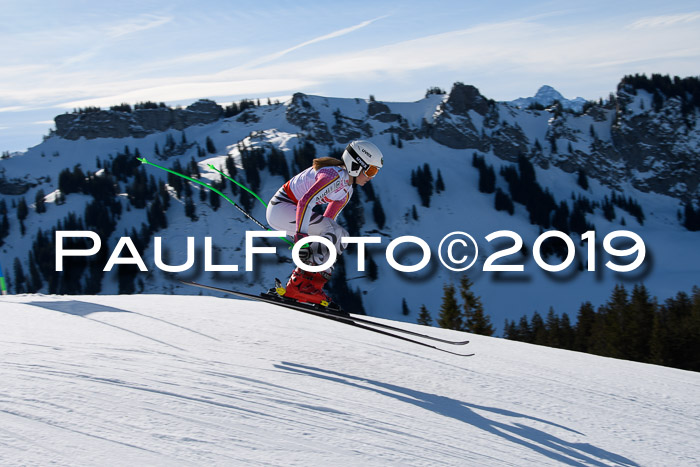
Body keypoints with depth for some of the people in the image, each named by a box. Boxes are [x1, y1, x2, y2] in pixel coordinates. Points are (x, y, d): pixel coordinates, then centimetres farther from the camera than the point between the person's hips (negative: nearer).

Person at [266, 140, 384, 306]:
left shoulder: (347, 190, 10)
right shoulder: (335, 175, -21)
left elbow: (326, 223, 18)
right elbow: (305, 201, -33)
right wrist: (300, 237, -40)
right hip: (281, 205, -10)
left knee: (340, 237, 5)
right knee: (335, 232, -21)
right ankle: (302, 285, -22)